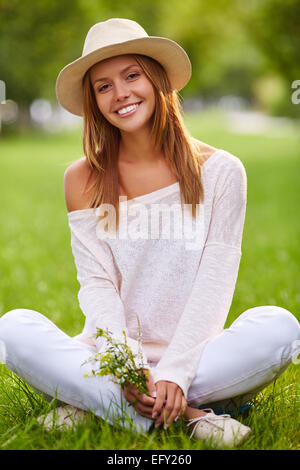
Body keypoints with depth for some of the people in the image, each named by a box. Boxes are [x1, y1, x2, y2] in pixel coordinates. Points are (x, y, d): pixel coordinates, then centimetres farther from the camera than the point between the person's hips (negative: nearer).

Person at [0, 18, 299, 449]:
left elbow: (215, 283, -5)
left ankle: (93, 403, -21)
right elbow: (97, 285, -1)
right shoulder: (83, 180, 5)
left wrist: (175, 374, -19)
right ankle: (190, 415, -27)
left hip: (194, 359, 0)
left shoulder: (220, 172, 1)